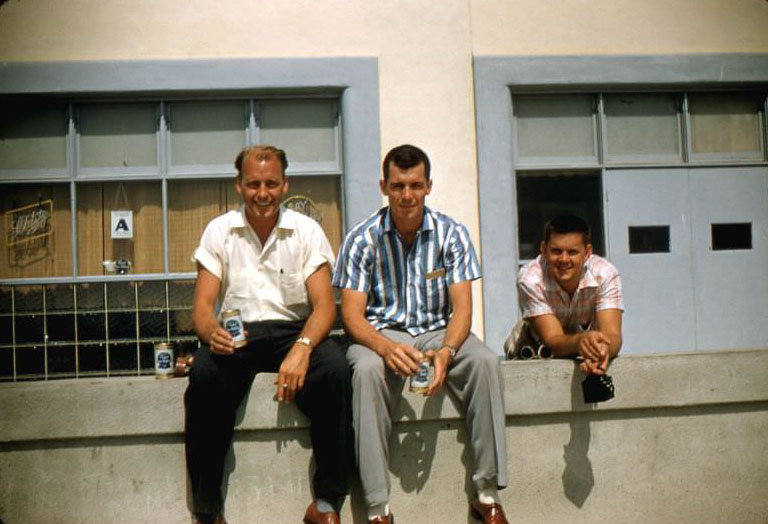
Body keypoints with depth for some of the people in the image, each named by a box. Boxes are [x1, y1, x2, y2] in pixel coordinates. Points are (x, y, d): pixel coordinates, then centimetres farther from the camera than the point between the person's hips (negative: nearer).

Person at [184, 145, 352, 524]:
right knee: (204, 374, -33)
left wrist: (302, 348, -26)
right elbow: (203, 305, 1)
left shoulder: (306, 231, 4)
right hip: (235, 336, 0)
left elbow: (324, 305, -4)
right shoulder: (219, 231, 7)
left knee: (335, 368, -31)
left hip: (293, 331, 0)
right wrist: (211, 333, -24)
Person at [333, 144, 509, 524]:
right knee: (367, 370, -35)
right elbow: (351, 315, -8)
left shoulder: (451, 233, 0)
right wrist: (387, 347, -29)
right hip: (381, 333, -1)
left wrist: (446, 351, -28)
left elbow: (462, 307, -6)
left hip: (438, 332, 2)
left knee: (485, 362, -28)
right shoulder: (363, 239, -3)